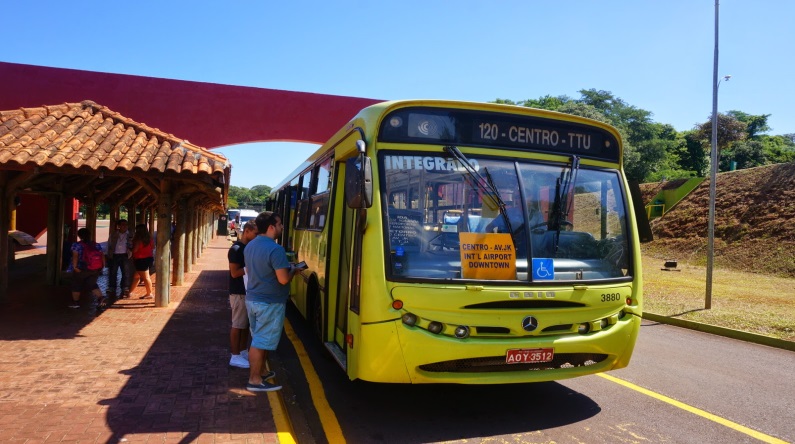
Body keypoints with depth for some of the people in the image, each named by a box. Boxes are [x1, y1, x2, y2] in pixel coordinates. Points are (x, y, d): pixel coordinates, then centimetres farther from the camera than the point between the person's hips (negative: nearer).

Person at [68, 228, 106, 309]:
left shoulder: (77, 245, -6)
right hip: (96, 269, 4)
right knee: (92, 284, 15)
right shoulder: (96, 245, 6)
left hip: (81, 269, -4)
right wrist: (102, 266, 3)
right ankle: (100, 298, -6)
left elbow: (75, 256, -18)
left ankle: (75, 302, 24)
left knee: (76, 285, 16)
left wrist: (75, 267, -18)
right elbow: (102, 255, 1)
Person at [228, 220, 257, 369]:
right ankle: (235, 356, 8)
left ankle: (243, 351, 27)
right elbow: (234, 273, -20)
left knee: (246, 324, 16)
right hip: (239, 293, -9)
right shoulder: (236, 249, -17)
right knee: (237, 325, -1)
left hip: (248, 291, 9)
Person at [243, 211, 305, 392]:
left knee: (258, 339, 20)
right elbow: (283, 279, -25)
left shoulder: (250, 246, 7)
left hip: (252, 299, 9)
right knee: (262, 342, 0)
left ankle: (259, 372, 32)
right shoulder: (275, 249, -22)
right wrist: (293, 270, -3)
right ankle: (255, 380, 7)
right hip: (269, 303, -9)